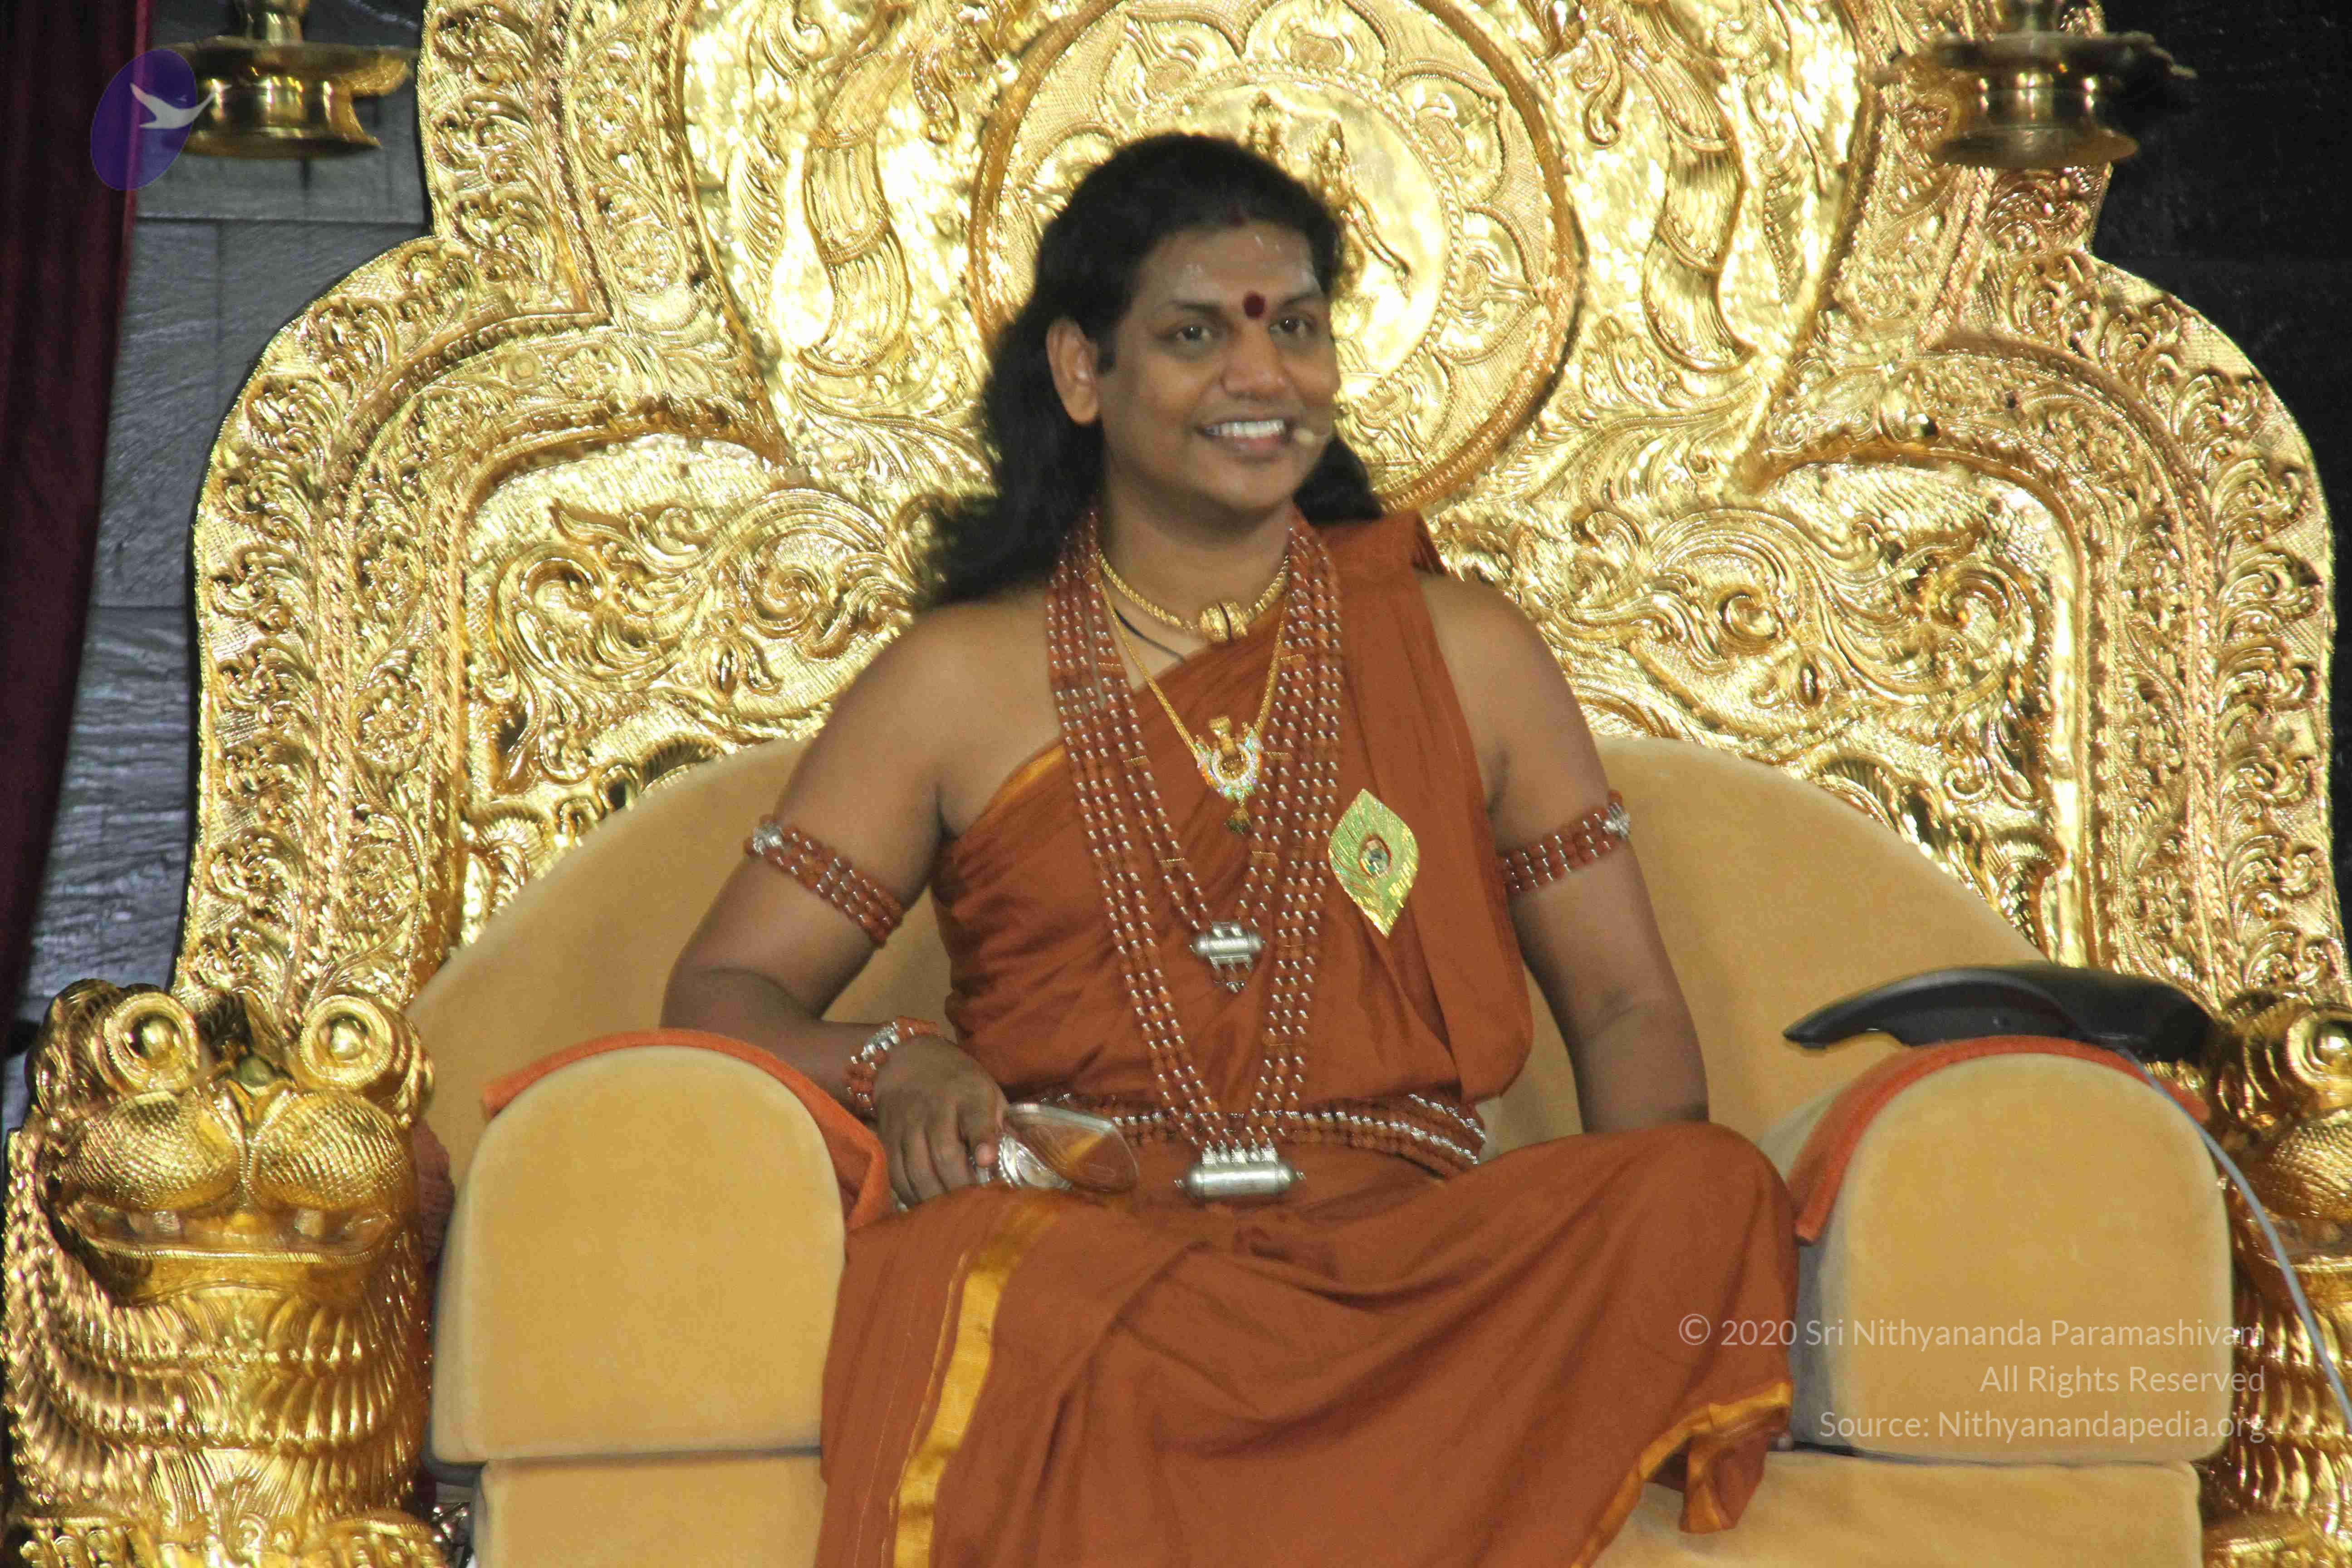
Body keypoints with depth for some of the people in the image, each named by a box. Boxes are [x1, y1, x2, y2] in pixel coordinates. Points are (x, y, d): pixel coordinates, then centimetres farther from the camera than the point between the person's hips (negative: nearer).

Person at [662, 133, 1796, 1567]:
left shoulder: (1462, 651, 20)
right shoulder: (960, 682, 16)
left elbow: (1628, 1008, 18)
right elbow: (723, 990, 12)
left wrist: (1634, 1226, -5)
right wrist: (896, 1069, -12)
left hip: (1408, 1250, 2)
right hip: (1077, 1240, -2)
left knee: (1717, 1189, -32)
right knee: (937, 1277, -40)